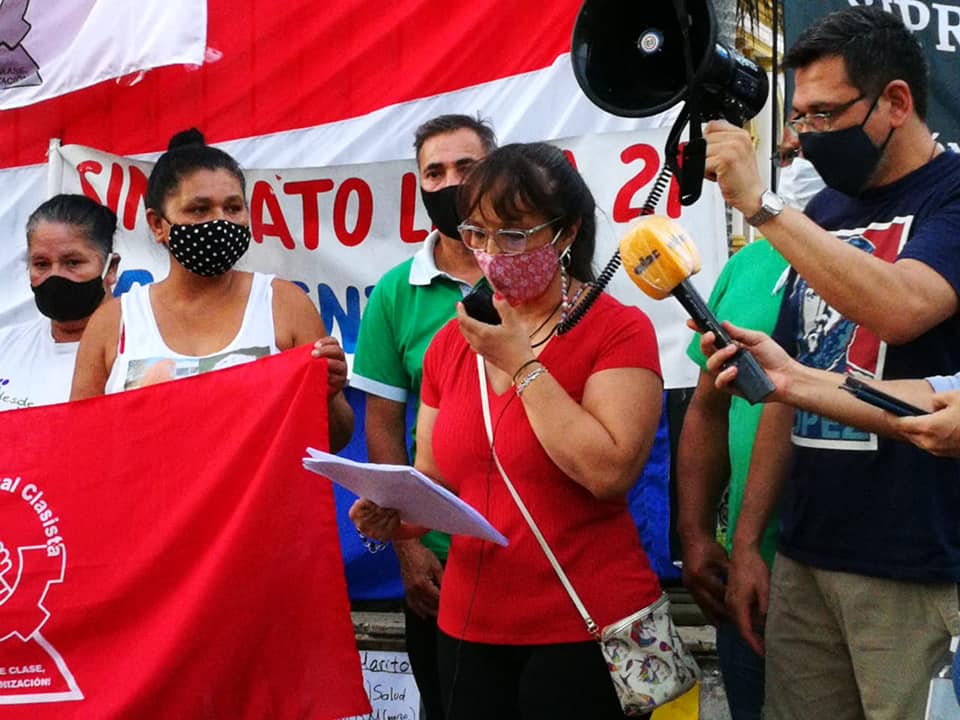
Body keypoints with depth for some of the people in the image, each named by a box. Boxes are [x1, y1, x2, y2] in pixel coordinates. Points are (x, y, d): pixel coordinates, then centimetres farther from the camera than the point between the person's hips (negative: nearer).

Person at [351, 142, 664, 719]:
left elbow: (611, 472, -22)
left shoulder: (619, 330, -9)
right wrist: (397, 517, -8)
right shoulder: (451, 342, 7)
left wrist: (520, 362, -18)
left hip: (583, 634, -5)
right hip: (469, 628, 5)